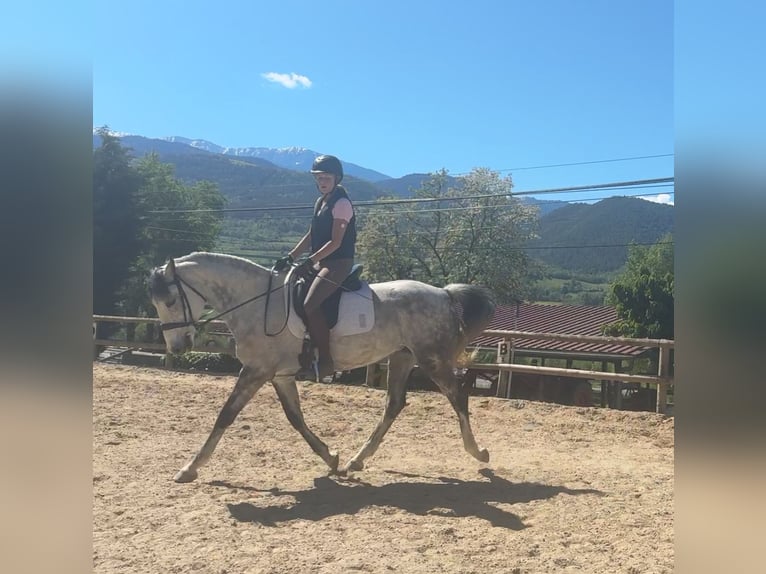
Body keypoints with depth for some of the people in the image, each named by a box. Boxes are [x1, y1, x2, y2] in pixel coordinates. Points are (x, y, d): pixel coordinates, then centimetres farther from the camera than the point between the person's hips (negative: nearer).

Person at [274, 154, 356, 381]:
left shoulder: (341, 203, -11)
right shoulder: (321, 202, 15)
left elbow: (335, 242, -17)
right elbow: (311, 235, 17)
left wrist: (310, 261, -23)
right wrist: (290, 257, 8)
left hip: (339, 264, -10)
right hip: (322, 262, 10)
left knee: (310, 305, -23)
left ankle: (325, 361, -14)